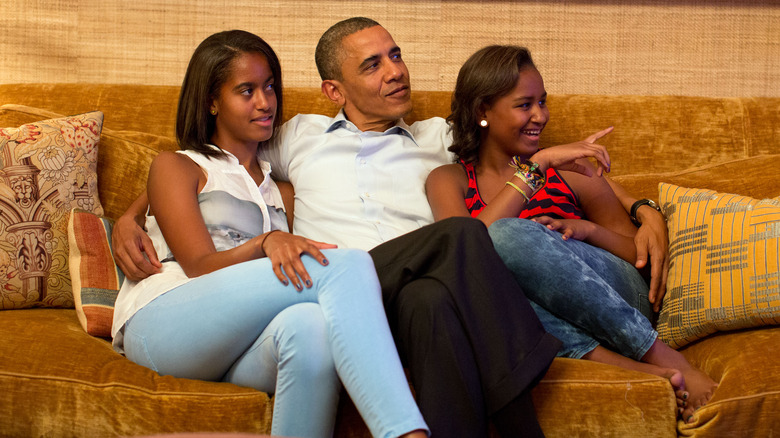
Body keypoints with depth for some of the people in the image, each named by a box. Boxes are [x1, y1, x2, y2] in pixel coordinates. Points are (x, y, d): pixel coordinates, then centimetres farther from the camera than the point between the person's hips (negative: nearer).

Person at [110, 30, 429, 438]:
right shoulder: (174, 166, 17)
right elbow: (200, 266, 0)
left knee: (309, 325, -39)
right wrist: (266, 243, -20)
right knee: (349, 262, -29)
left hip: (238, 350, 4)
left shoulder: (277, 186, 33)